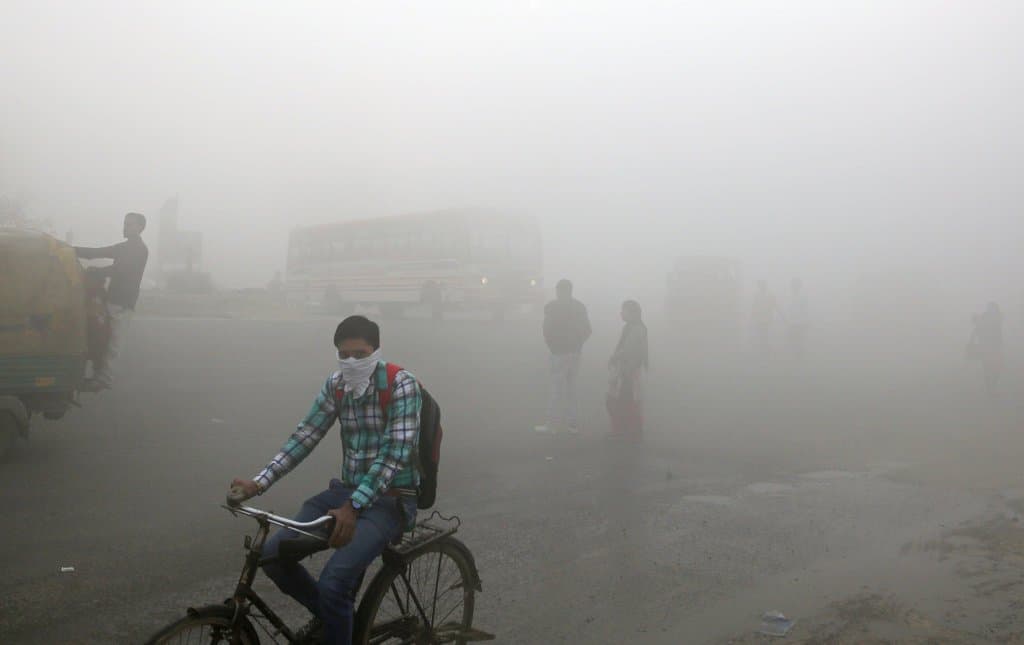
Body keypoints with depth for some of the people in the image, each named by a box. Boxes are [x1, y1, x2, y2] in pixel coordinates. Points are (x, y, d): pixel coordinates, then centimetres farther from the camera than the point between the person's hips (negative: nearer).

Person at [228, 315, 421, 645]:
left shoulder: (401, 385, -17)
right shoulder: (335, 386, 2)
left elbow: (395, 454, -25)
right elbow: (304, 437, 2)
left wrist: (353, 507, -34)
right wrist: (259, 482, -11)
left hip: (391, 500, -6)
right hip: (347, 491, 6)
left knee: (333, 582, -26)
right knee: (273, 554, -7)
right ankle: (327, 613, 18)